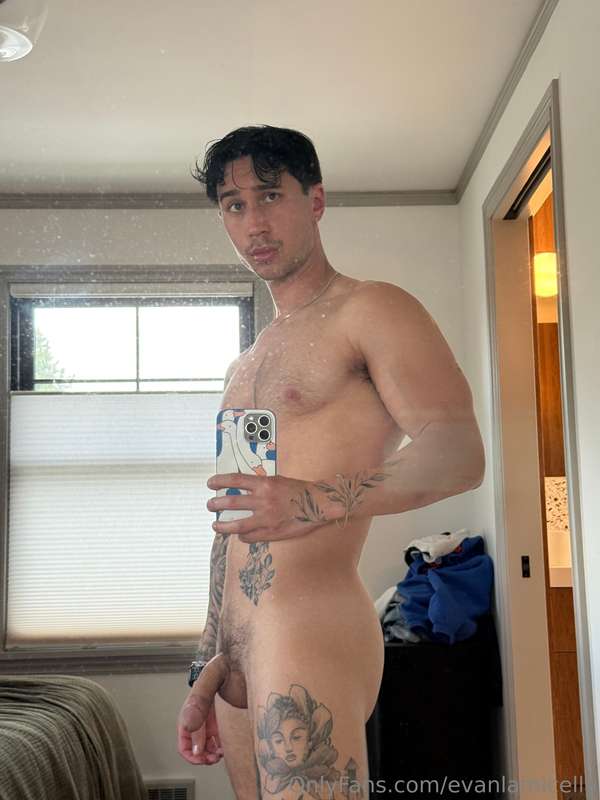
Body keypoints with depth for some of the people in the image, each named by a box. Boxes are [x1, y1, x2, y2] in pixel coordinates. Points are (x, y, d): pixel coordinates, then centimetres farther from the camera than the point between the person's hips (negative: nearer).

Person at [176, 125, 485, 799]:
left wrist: (320, 501, -31)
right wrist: (213, 673, 19)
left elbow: (458, 454, -17)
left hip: (309, 635, -8)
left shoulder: (371, 309, -3)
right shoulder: (249, 364, 22)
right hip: (241, 658, 8)